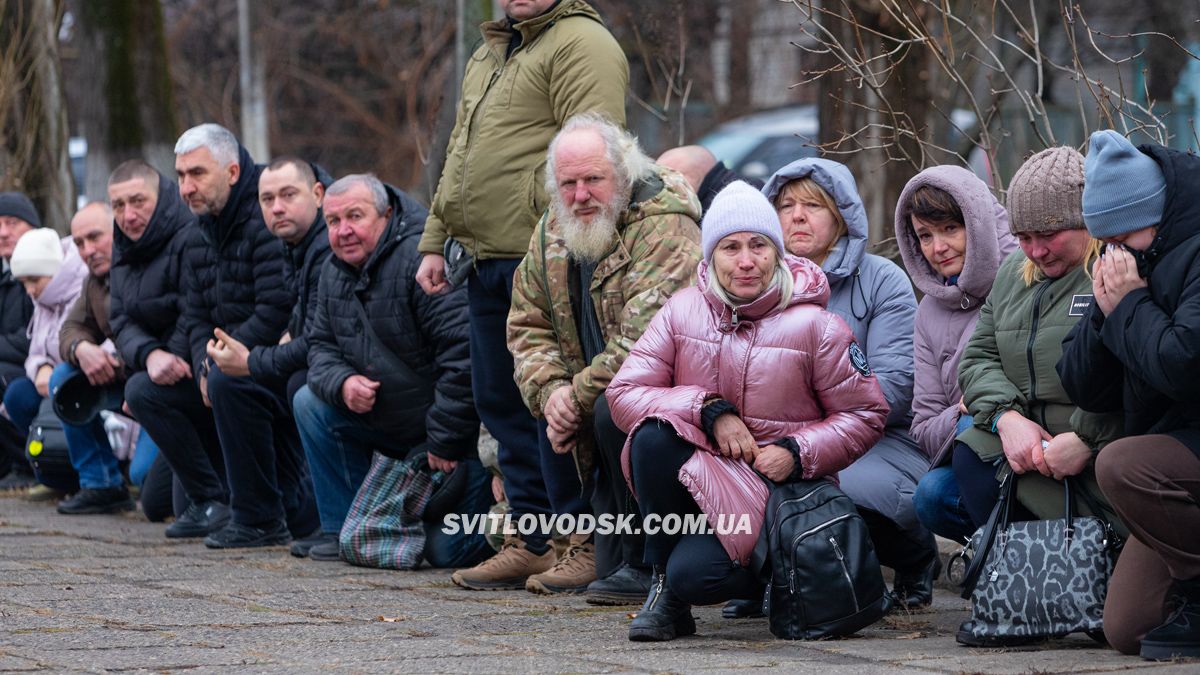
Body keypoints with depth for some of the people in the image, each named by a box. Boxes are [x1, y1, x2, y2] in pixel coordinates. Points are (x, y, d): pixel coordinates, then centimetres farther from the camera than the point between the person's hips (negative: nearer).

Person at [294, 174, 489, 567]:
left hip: (454, 431, -8)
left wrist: (444, 443, -24)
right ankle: (343, 530, 2)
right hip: (387, 424, 8)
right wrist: (342, 383, -13)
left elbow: (463, 355, -28)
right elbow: (321, 346, 12)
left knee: (446, 551, -15)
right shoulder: (335, 272, 5)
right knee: (310, 402, -6)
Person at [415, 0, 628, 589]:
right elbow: (458, 158, 29)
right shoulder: (487, 57, 24)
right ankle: (534, 540, 17)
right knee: (501, 400, 10)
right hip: (485, 260, 9)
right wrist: (435, 243, 22)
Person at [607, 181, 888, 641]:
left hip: (779, 488, -3)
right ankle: (663, 586, -14)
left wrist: (798, 453, -16)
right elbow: (624, 394, -6)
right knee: (652, 434, -30)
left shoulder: (814, 326, -6)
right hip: (697, 478, 3)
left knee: (693, 575, -29)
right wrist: (709, 411, -19)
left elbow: (866, 415, 0)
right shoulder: (682, 311, 0)